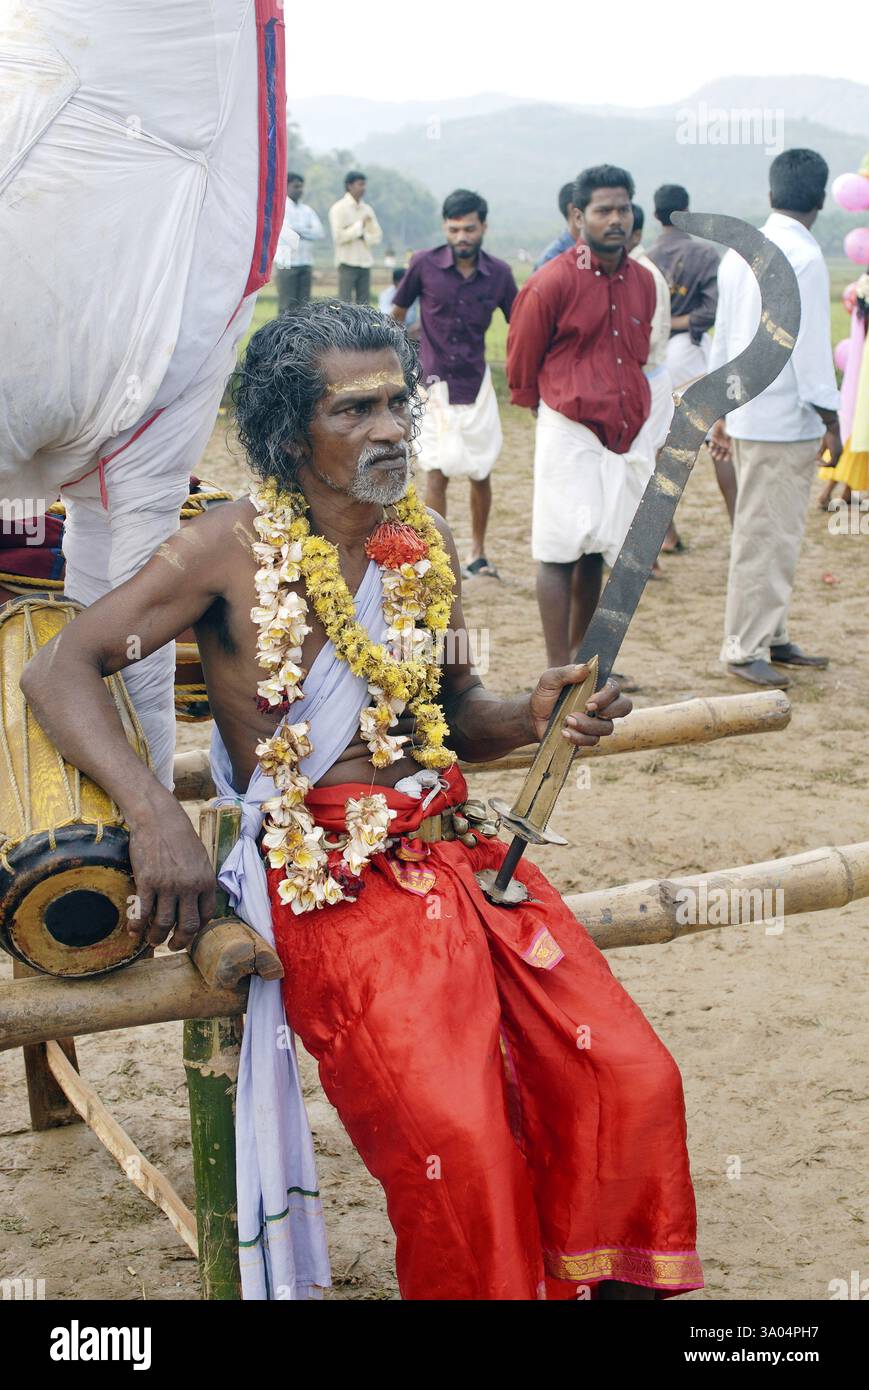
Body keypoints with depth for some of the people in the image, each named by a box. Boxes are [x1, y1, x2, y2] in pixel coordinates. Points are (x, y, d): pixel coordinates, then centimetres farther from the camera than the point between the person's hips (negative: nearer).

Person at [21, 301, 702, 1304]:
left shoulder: (429, 543, 11)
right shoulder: (234, 549, -5)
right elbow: (57, 672, -10)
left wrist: (535, 716, -1)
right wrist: (156, 817, -24)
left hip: (455, 847, 5)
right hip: (328, 878, -5)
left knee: (634, 1082, -11)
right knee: (452, 1138, -24)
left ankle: (621, 1284, 11)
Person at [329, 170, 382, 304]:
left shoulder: (367, 209, 12)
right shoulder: (339, 208, -4)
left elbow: (377, 237, 10)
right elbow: (338, 236, -13)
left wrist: (362, 235, -8)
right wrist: (360, 225, -11)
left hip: (365, 263, 6)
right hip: (347, 263, -6)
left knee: (363, 304, 5)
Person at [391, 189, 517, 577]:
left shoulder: (498, 273, -4)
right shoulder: (424, 265, -9)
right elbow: (397, 313, 4)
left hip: (478, 385, 2)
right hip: (436, 384, -2)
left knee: (481, 473, 10)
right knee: (437, 473, -7)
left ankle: (477, 553, 26)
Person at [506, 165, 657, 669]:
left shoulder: (643, 281, 7)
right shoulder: (552, 283, -11)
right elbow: (521, 364, 0)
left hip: (629, 435, 6)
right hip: (570, 434, -5)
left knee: (594, 552, 13)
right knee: (561, 552, -3)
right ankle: (558, 675, 0)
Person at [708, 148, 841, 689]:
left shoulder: (740, 252, 10)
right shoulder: (803, 257, -14)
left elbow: (723, 337, 15)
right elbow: (811, 346, -16)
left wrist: (721, 413, 20)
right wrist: (831, 420, -10)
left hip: (745, 415, 9)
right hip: (786, 420, -8)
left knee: (769, 533, 16)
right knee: (768, 536, -3)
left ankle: (771, 638, 23)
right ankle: (745, 649, 2)